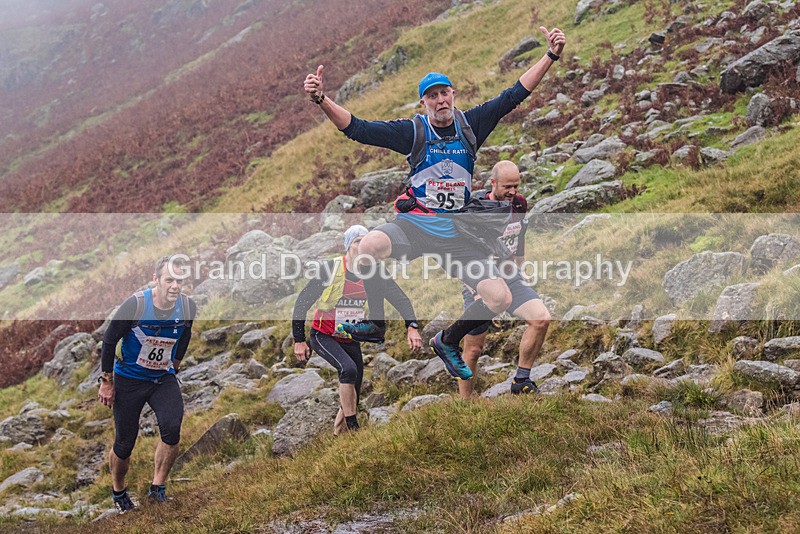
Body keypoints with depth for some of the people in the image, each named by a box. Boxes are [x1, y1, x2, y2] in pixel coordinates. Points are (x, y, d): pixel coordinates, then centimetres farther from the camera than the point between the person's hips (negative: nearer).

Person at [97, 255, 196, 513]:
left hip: (163, 379, 3)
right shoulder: (135, 305, -24)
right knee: (125, 443, 4)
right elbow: (109, 341, -11)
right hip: (129, 379, -2)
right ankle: (118, 491, 32)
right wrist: (106, 382, -7)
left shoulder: (188, 306, -12)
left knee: (171, 428, -22)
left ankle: (158, 489, -5)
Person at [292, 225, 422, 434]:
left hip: (351, 339, 5)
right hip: (323, 336, -5)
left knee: (353, 398, 4)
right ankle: (352, 429, -22)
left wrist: (412, 327, -20)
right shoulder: (330, 270, -17)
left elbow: (401, 299, -4)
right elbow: (302, 303, -11)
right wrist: (299, 341, -13)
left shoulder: (375, 273, -7)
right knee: (348, 369, -30)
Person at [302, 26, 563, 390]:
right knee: (371, 245, -37)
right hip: (412, 227, -3)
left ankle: (447, 342, 18)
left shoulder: (471, 125, 4)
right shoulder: (413, 131, -4)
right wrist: (321, 99, -25)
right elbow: (357, 129, -11)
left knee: (501, 297, -9)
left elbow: (515, 95, 5)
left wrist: (551, 56, -1)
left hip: (455, 236, 3)